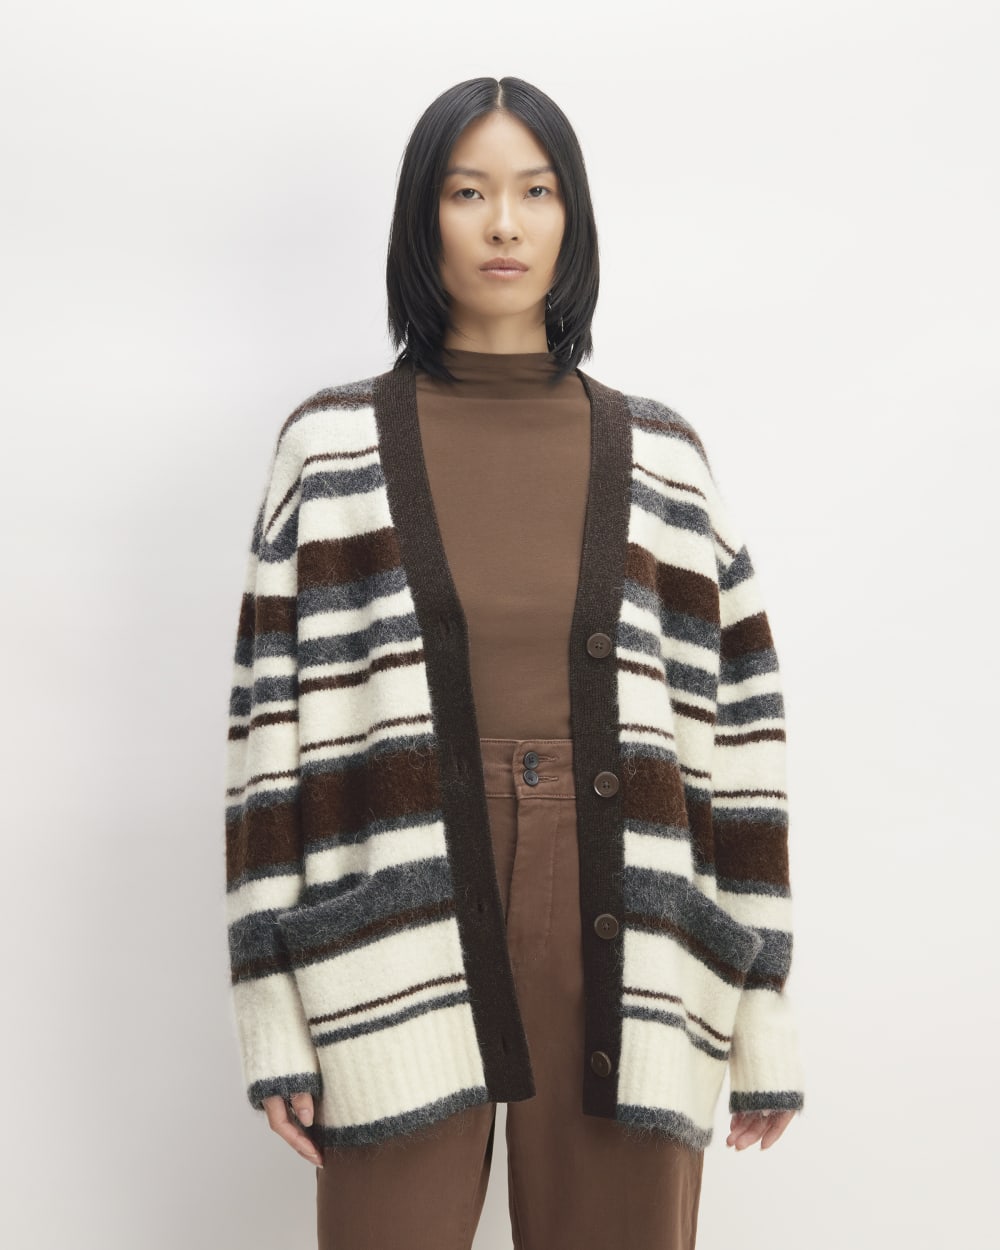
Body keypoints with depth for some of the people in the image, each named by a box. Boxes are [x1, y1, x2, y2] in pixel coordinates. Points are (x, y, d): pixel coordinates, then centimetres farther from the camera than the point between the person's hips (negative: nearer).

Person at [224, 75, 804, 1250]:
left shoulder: (660, 456, 7)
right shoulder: (333, 446, 3)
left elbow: (738, 723, 6)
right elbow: (270, 721, 0)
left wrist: (763, 1005, 4)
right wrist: (273, 1009, -3)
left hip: (619, 942, 2)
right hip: (402, 935, -1)